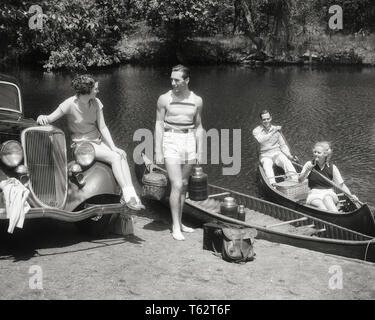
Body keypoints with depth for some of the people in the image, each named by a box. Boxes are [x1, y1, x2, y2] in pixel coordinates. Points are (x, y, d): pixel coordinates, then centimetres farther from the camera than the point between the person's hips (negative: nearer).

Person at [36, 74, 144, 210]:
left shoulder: (96, 102, -1)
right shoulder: (70, 104, -15)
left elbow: (102, 127, -1)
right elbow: (50, 119, -12)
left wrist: (113, 147, -11)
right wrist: (42, 117, -37)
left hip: (98, 139, 5)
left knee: (122, 155, -22)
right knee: (115, 157, -26)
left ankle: (131, 194, -26)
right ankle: (127, 196, -24)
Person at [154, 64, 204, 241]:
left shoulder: (197, 100, 5)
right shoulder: (164, 99, -3)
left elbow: (198, 127, 11)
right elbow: (159, 125, -1)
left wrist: (199, 152, 7)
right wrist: (158, 151, -6)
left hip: (189, 141, 3)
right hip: (171, 142, -3)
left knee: (184, 184, 9)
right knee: (176, 185, -10)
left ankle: (179, 222, 21)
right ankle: (175, 226, -1)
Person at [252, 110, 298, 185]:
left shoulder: (276, 129, 9)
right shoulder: (256, 131, 1)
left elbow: (283, 145, 11)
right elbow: (261, 140, -21)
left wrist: (289, 155, -5)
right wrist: (273, 132, -24)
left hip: (277, 153, 2)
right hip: (265, 155, -2)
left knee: (286, 162, -29)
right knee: (267, 165, -35)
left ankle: (295, 181, -41)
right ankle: (273, 185, -52)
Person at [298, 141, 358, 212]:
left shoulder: (332, 168, 3)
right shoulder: (309, 164, 4)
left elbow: (341, 185, 3)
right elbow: (300, 180, -5)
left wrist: (350, 195, -13)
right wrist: (307, 170, -22)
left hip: (329, 193, 0)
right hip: (314, 194, 0)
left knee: (326, 199, -34)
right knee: (319, 203, -32)